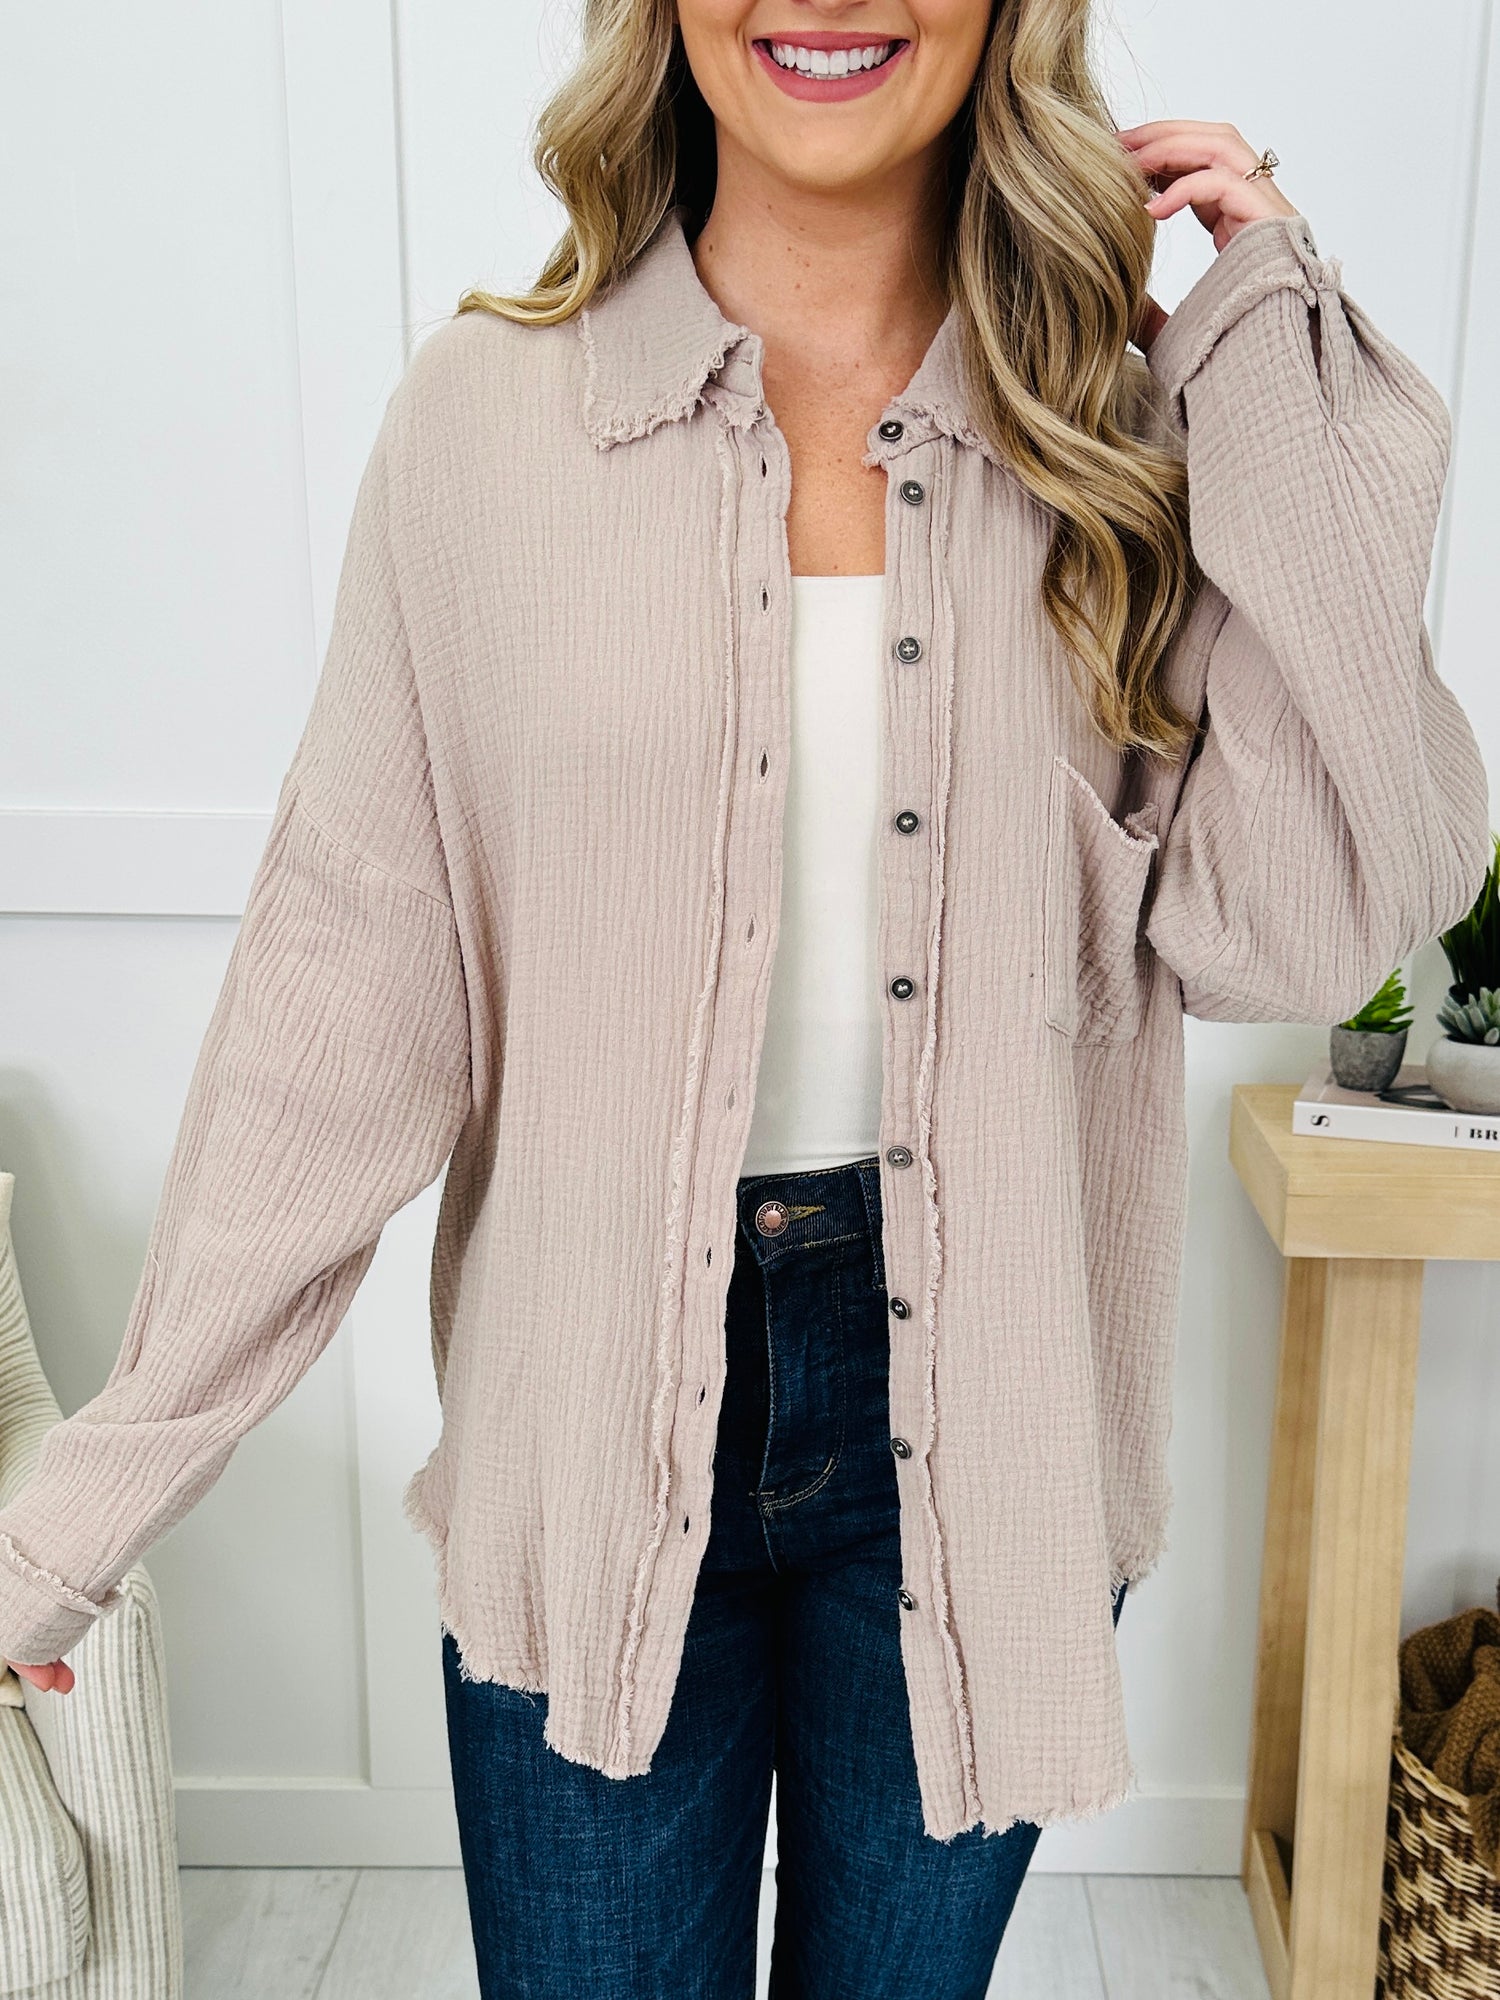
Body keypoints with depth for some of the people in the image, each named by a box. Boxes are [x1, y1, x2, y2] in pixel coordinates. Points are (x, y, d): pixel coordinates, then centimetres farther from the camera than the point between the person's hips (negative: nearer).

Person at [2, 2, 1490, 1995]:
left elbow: (1299, 931, -12)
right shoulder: (490, 408, -5)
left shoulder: (1126, 427, -2)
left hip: (971, 1413, 2)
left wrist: (1277, 373, -11)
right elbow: (348, 994, -6)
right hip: (591, 1432, -1)